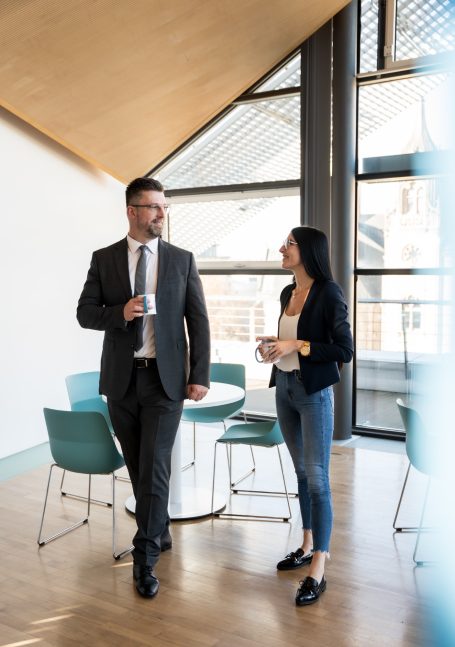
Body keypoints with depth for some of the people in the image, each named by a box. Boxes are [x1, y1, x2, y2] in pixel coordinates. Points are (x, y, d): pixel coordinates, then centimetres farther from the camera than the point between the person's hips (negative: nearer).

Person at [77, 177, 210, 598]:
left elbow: (198, 320, 1)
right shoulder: (104, 259, 4)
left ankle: (145, 558, 8)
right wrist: (120, 313, -18)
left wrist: (200, 376, -5)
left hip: (166, 379, -2)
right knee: (138, 468, 14)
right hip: (121, 379, 2)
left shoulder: (182, 260, 2)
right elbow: (85, 313, 3)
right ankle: (159, 532, 35)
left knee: (154, 468, -5)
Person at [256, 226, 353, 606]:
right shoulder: (288, 293, 9)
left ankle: (317, 572, 3)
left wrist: (297, 345, -20)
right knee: (302, 473, 17)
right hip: (285, 389, 7)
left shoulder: (328, 293, -12)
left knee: (317, 479, -3)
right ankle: (309, 546, 31)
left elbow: (344, 351, -14)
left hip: (314, 393, -7)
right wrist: (273, 346, 0)